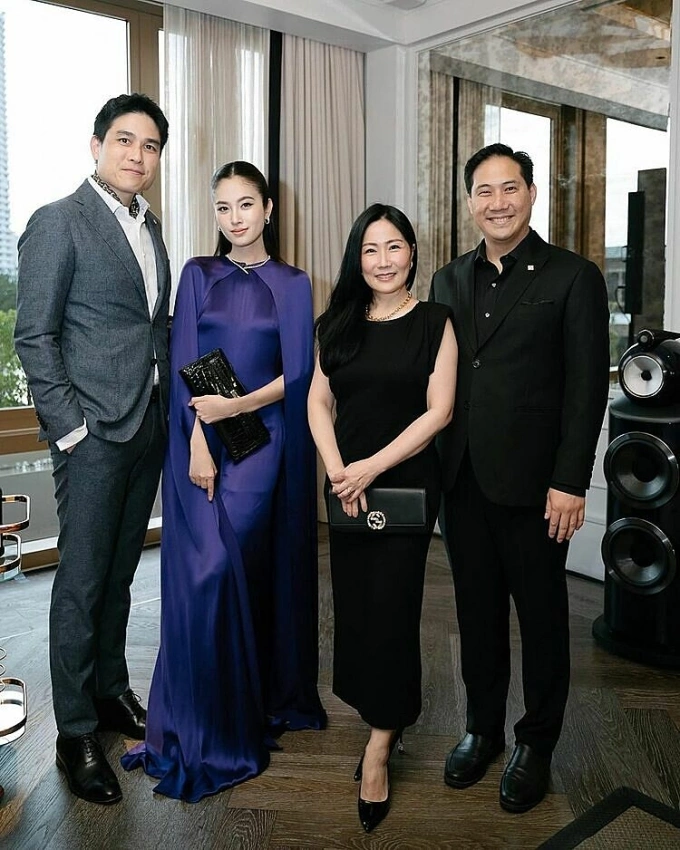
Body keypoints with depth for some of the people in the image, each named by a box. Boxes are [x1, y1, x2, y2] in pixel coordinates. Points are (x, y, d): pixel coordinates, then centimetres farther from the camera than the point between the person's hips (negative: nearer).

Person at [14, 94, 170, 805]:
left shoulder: (149, 225, 14)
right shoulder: (58, 222, -7)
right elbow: (33, 336, -10)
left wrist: (169, 404, 9)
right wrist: (71, 427, -13)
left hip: (149, 427, 7)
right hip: (94, 432, -6)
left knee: (119, 573, 17)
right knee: (82, 582, 3)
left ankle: (111, 691, 33)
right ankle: (75, 733, 17)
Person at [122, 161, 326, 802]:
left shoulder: (292, 285, 8)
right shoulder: (198, 275, 9)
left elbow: (296, 375, 0)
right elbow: (183, 368, 0)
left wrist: (239, 405, -15)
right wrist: (197, 445, -12)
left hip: (263, 442, 0)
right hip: (199, 440, 1)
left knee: (255, 570, -3)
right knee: (206, 573, -4)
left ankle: (267, 698, 15)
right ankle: (205, 729, 11)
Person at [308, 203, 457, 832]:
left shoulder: (434, 322, -4)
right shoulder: (339, 324, 7)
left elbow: (438, 410, -10)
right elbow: (318, 402, 6)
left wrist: (372, 467, -16)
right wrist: (337, 471, -9)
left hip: (407, 482, -4)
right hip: (347, 484, 4)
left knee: (391, 605, 0)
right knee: (353, 602, 8)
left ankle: (379, 744, 13)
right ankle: (382, 719, 27)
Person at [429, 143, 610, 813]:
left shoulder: (573, 278, -3)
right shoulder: (448, 281, 11)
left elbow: (586, 387, -7)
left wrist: (570, 482, -13)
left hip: (533, 484, -4)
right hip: (461, 481, 4)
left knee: (541, 615, 10)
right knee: (477, 611, 15)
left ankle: (536, 744, 28)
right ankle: (483, 728, 33)